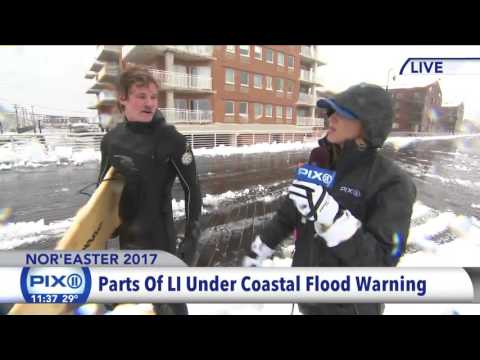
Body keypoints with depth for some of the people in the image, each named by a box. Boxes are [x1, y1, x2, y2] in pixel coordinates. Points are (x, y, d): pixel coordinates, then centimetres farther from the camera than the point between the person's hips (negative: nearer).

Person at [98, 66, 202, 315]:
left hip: (159, 235, -5)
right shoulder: (111, 139, 0)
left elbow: (192, 189, -11)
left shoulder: (170, 139, -15)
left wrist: (191, 238, -13)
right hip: (126, 237, 5)